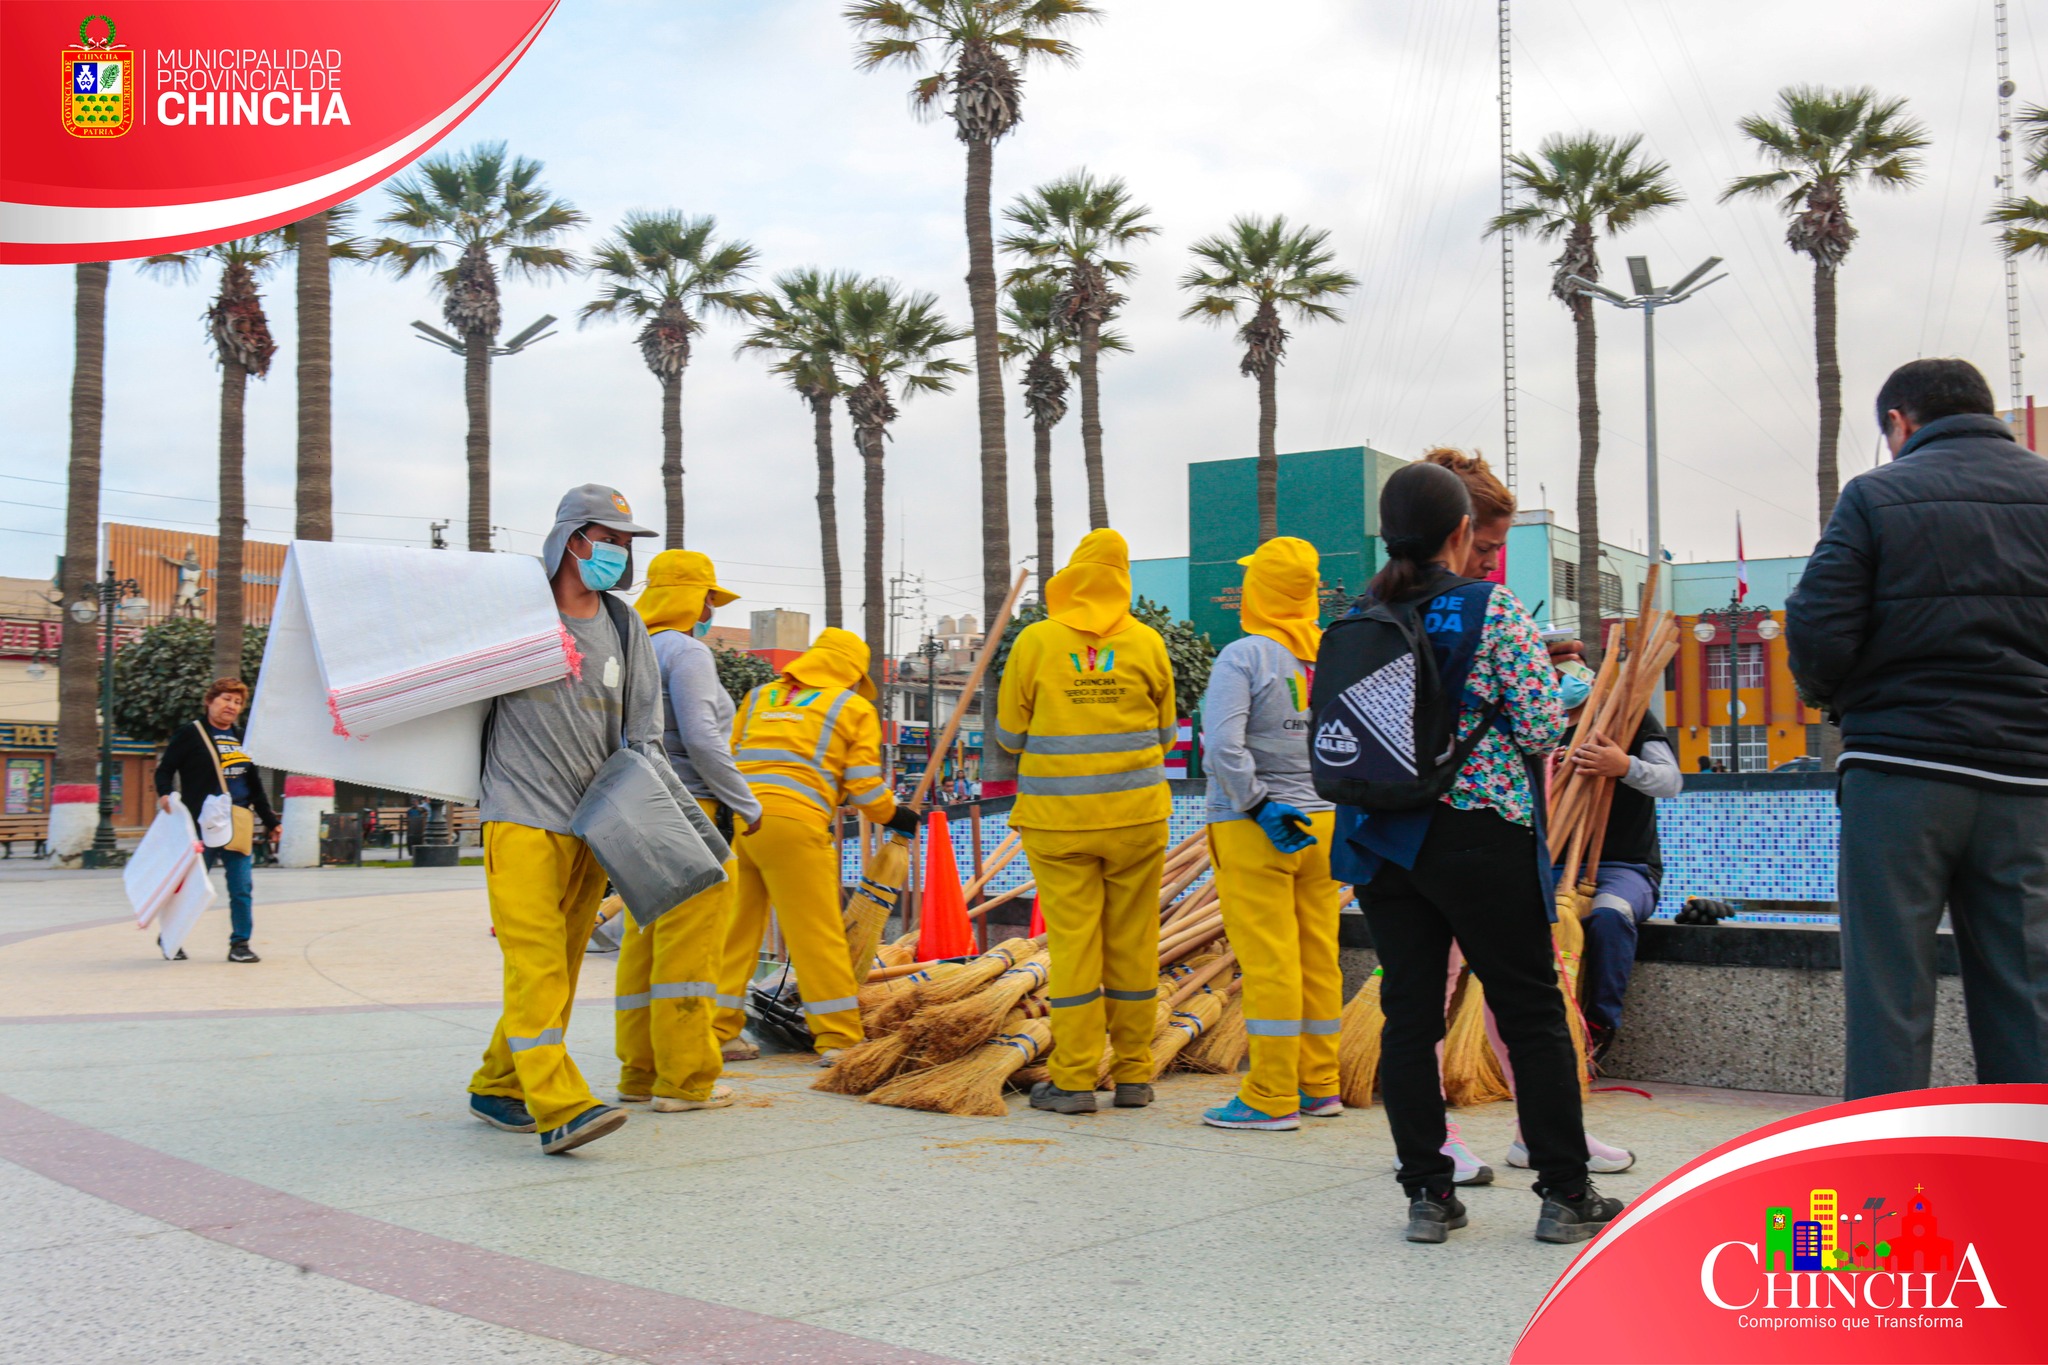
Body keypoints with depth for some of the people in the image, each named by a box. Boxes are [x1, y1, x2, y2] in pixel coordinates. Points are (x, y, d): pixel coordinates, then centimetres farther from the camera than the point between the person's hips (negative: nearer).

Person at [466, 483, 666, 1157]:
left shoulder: (625, 629, 13)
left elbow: (642, 731, 13)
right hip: (522, 815, -5)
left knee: (561, 963, 8)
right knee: (536, 959, -14)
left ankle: (497, 1087, 21)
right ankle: (558, 1106, -20)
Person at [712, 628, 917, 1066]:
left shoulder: (760, 697, 23)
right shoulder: (855, 708, 10)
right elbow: (864, 784, 5)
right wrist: (893, 815, 22)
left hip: (736, 819, 5)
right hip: (792, 822, -5)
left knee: (735, 927, 13)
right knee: (818, 931, 2)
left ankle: (715, 1029, 18)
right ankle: (837, 1038, 7)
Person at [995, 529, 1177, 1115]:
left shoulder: (1035, 641, -3)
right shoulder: (1147, 643, 2)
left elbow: (1010, 736, 2)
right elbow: (1165, 733, 10)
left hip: (1059, 818, -2)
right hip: (1137, 814, 2)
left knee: (1072, 942, 2)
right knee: (1133, 942, 8)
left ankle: (1074, 1081, 5)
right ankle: (1134, 1076, 15)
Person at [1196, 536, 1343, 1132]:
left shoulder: (1243, 657, -12)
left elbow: (1222, 748, -22)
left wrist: (1257, 805, -12)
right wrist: (1338, 799, 11)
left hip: (1255, 831, -6)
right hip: (1324, 824, 6)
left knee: (1268, 960, -1)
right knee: (1318, 956, 13)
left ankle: (1272, 1098, 4)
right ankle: (1318, 1085, 22)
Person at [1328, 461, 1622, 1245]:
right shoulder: (1494, 609, -9)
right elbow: (1542, 729, -10)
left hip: (1379, 842, 4)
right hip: (1479, 836, -4)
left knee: (1408, 1014, 9)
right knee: (1532, 1011, 8)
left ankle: (1427, 1194, 12)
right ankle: (1564, 1193, 14)